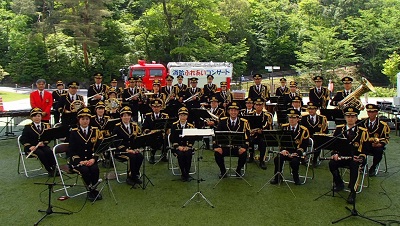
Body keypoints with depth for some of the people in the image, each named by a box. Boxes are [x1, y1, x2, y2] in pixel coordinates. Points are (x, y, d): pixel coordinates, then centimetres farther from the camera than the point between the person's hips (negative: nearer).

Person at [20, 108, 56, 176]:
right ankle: (50, 170, -23)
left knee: (49, 152, -29)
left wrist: (43, 143, -19)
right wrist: (30, 146, -17)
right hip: (31, 147, -2)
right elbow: (23, 140, 0)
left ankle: (54, 168, -20)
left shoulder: (46, 125, 9)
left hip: (42, 146, 2)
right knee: (41, 153, -31)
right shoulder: (28, 127, 3)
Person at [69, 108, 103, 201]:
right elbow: (72, 151, -3)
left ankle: (92, 189, -5)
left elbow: (98, 148, 2)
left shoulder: (95, 131, 5)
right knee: (85, 170, -29)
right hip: (77, 160, -2)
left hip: (90, 160, 2)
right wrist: (80, 161, -17)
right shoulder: (73, 132, 0)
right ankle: (91, 190, -8)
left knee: (95, 169, -27)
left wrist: (93, 159, -14)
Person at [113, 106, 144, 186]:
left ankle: (135, 175, -6)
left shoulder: (134, 126, 8)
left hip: (132, 149, 4)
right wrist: (127, 150, -20)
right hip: (120, 151, -4)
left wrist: (136, 148, -9)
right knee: (132, 157, -31)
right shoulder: (117, 127, -5)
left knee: (140, 156, -24)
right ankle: (130, 177, -13)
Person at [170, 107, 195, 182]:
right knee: (180, 154, -31)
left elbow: (192, 139, 2)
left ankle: (187, 173, -11)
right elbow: (172, 139, 0)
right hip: (177, 147, 0)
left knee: (188, 154, -30)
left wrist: (187, 147, -15)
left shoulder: (191, 126, 6)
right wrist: (178, 147, -14)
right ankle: (183, 174, -14)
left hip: (187, 147, 1)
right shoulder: (174, 125, 4)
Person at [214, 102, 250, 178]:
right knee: (217, 153, -26)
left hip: (238, 147, -1)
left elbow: (247, 137, -5)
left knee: (244, 154, -30)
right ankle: (223, 171, 1)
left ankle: (238, 170, 1)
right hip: (225, 146, 1)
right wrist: (217, 146, -18)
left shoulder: (244, 122, -2)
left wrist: (244, 147, -23)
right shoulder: (223, 121, 1)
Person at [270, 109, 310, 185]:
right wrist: (282, 150, -12)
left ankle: (295, 177, 0)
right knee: (277, 159, -26)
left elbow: (304, 145, -4)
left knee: (294, 161, -33)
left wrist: (296, 153, -19)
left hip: (297, 153, -2)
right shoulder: (283, 127, 6)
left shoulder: (303, 130, -3)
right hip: (285, 151, 3)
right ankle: (277, 177, -3)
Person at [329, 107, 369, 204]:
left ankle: (352, 192, -25)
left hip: (355, 158, -2)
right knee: (332, 163, -26)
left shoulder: (363, 131, 1)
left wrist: (361, 158, -22)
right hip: (341, 157, 2)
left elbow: (365, 149, -2)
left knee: (354, 166, -34)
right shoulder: (339, 129, 6)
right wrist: (335, 154, -15)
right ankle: (339, 184, 0)